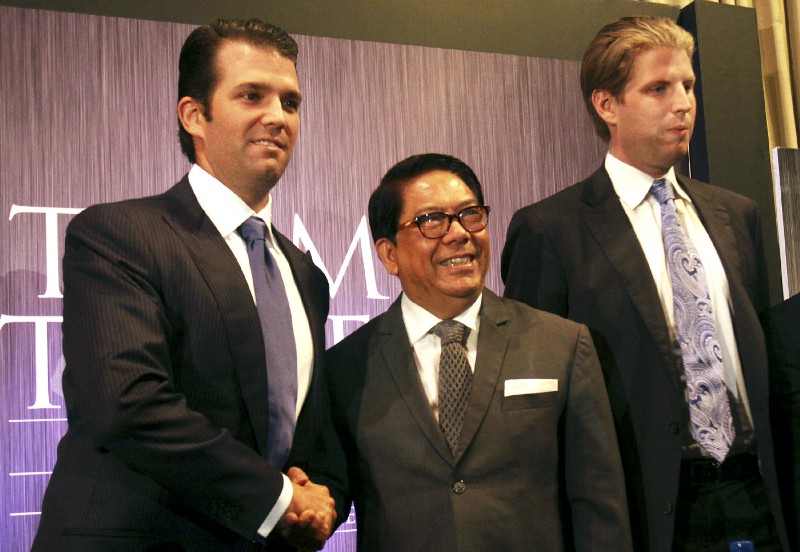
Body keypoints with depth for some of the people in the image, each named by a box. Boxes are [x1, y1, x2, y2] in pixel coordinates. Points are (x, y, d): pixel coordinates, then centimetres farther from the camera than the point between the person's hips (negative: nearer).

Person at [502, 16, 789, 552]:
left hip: (753, 501, 5)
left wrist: (781, 494, 9)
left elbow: (763, 354, 16)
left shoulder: (737, 214, 13)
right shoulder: (549, 230, -6)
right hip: (645, 509, -4)